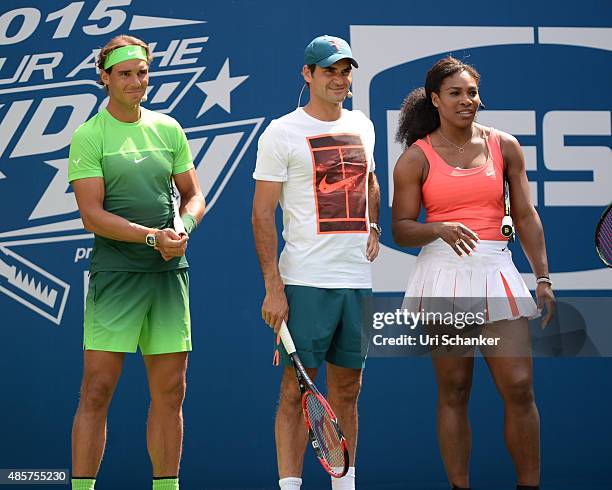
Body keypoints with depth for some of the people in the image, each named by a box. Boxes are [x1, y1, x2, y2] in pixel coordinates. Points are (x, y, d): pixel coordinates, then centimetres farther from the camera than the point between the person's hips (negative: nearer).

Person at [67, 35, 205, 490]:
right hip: (115, 274, -5)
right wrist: (153, 237, -19)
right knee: (97, 392, -7)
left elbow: (193, 195, 17)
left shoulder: (168, 129, 11)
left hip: (170, 273, 5)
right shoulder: (88, 136, -4)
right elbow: (93, 216, -10)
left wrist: (182, 228, -4)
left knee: (170, 392, 7)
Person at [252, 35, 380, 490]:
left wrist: (373, 227, 11)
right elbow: (262, 214, -7)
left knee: (347, 390, 10)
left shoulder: (361, 125, 13)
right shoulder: (282, 132, -5)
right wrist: (273, 288, -13)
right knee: (297, 389, -4)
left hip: (359, 280, 6)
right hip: (305, 282, -5)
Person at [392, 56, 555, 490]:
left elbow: (526, 217, 10)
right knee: (454, 391, 2)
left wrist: (543, 278, 4)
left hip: (496, 272, 2)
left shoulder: (505, 146, 8)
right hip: (443, 272, -2)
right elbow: (401, 230, 0)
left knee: (519, 386, -5)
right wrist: (440, 229, -20)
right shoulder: (416, 158, 2)